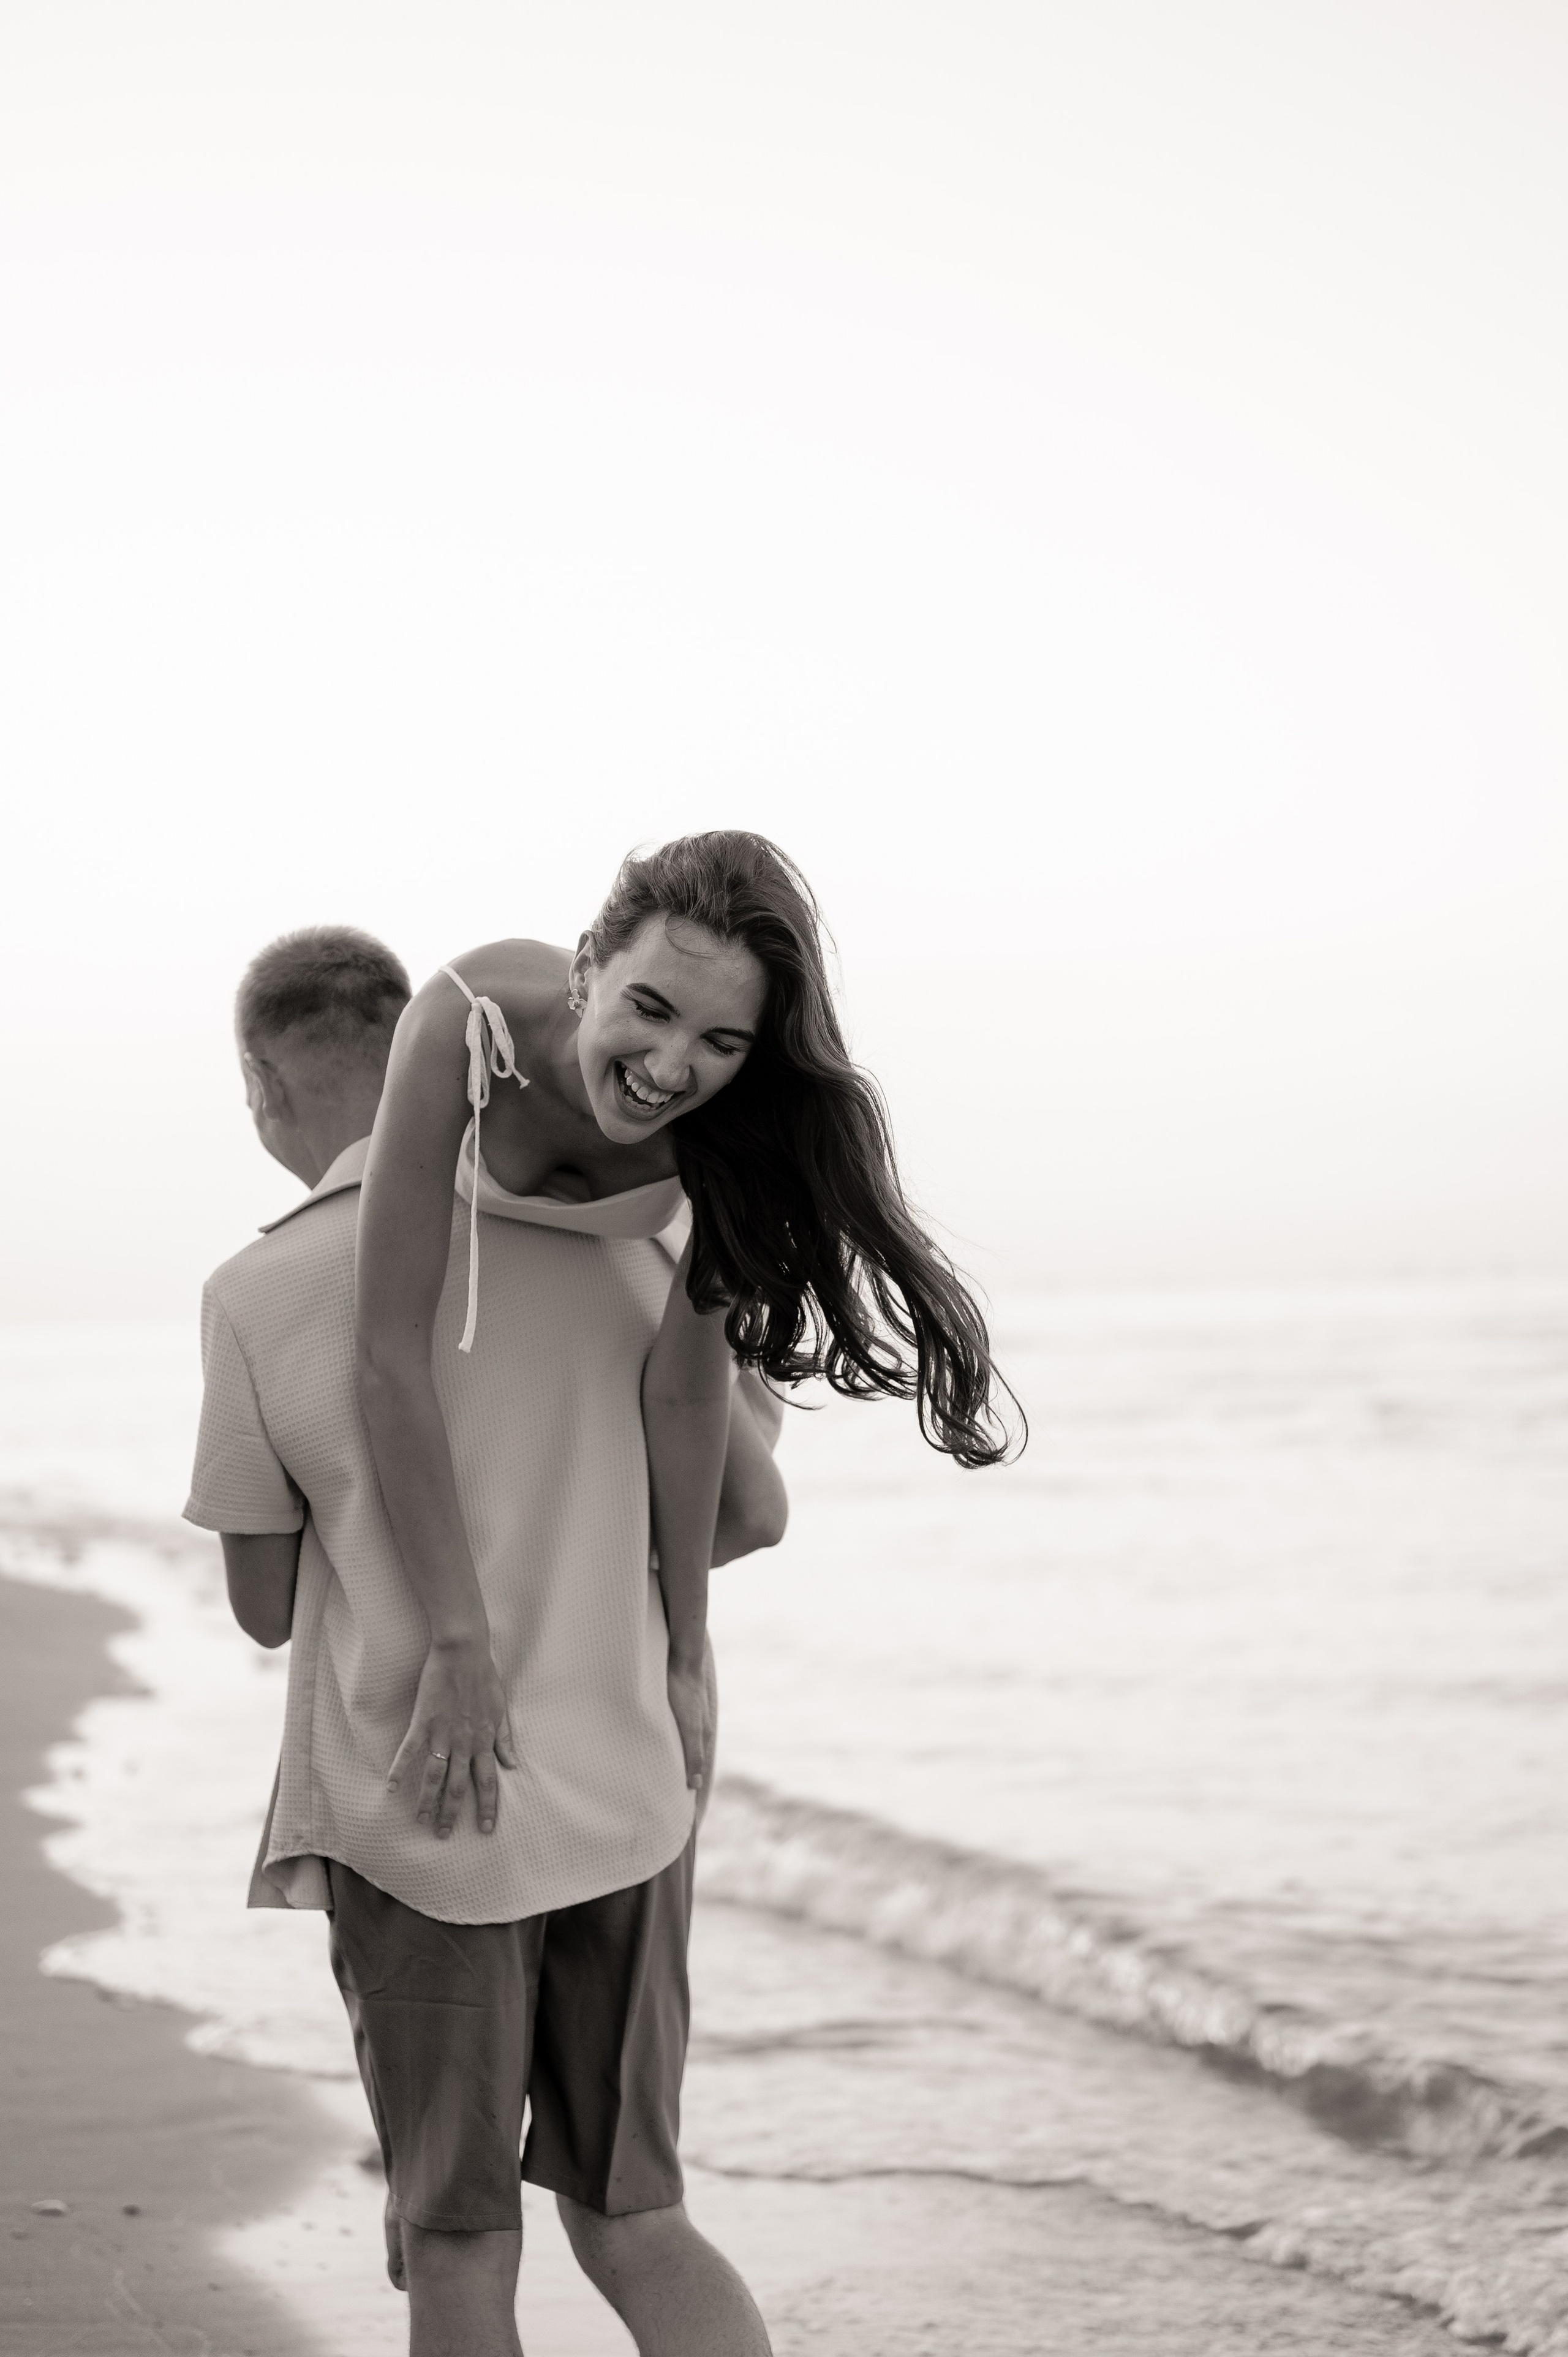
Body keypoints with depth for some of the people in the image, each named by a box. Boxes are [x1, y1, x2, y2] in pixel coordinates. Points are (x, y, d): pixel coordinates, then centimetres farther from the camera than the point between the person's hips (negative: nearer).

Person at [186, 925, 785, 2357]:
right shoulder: (613, 1235, -3)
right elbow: (753, 1510, 3)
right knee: (634, 2224, 16)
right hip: (622, 1805, 3)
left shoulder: (258, 1299, -9)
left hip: (413, 1815, -2)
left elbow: (266, 1607, 1)